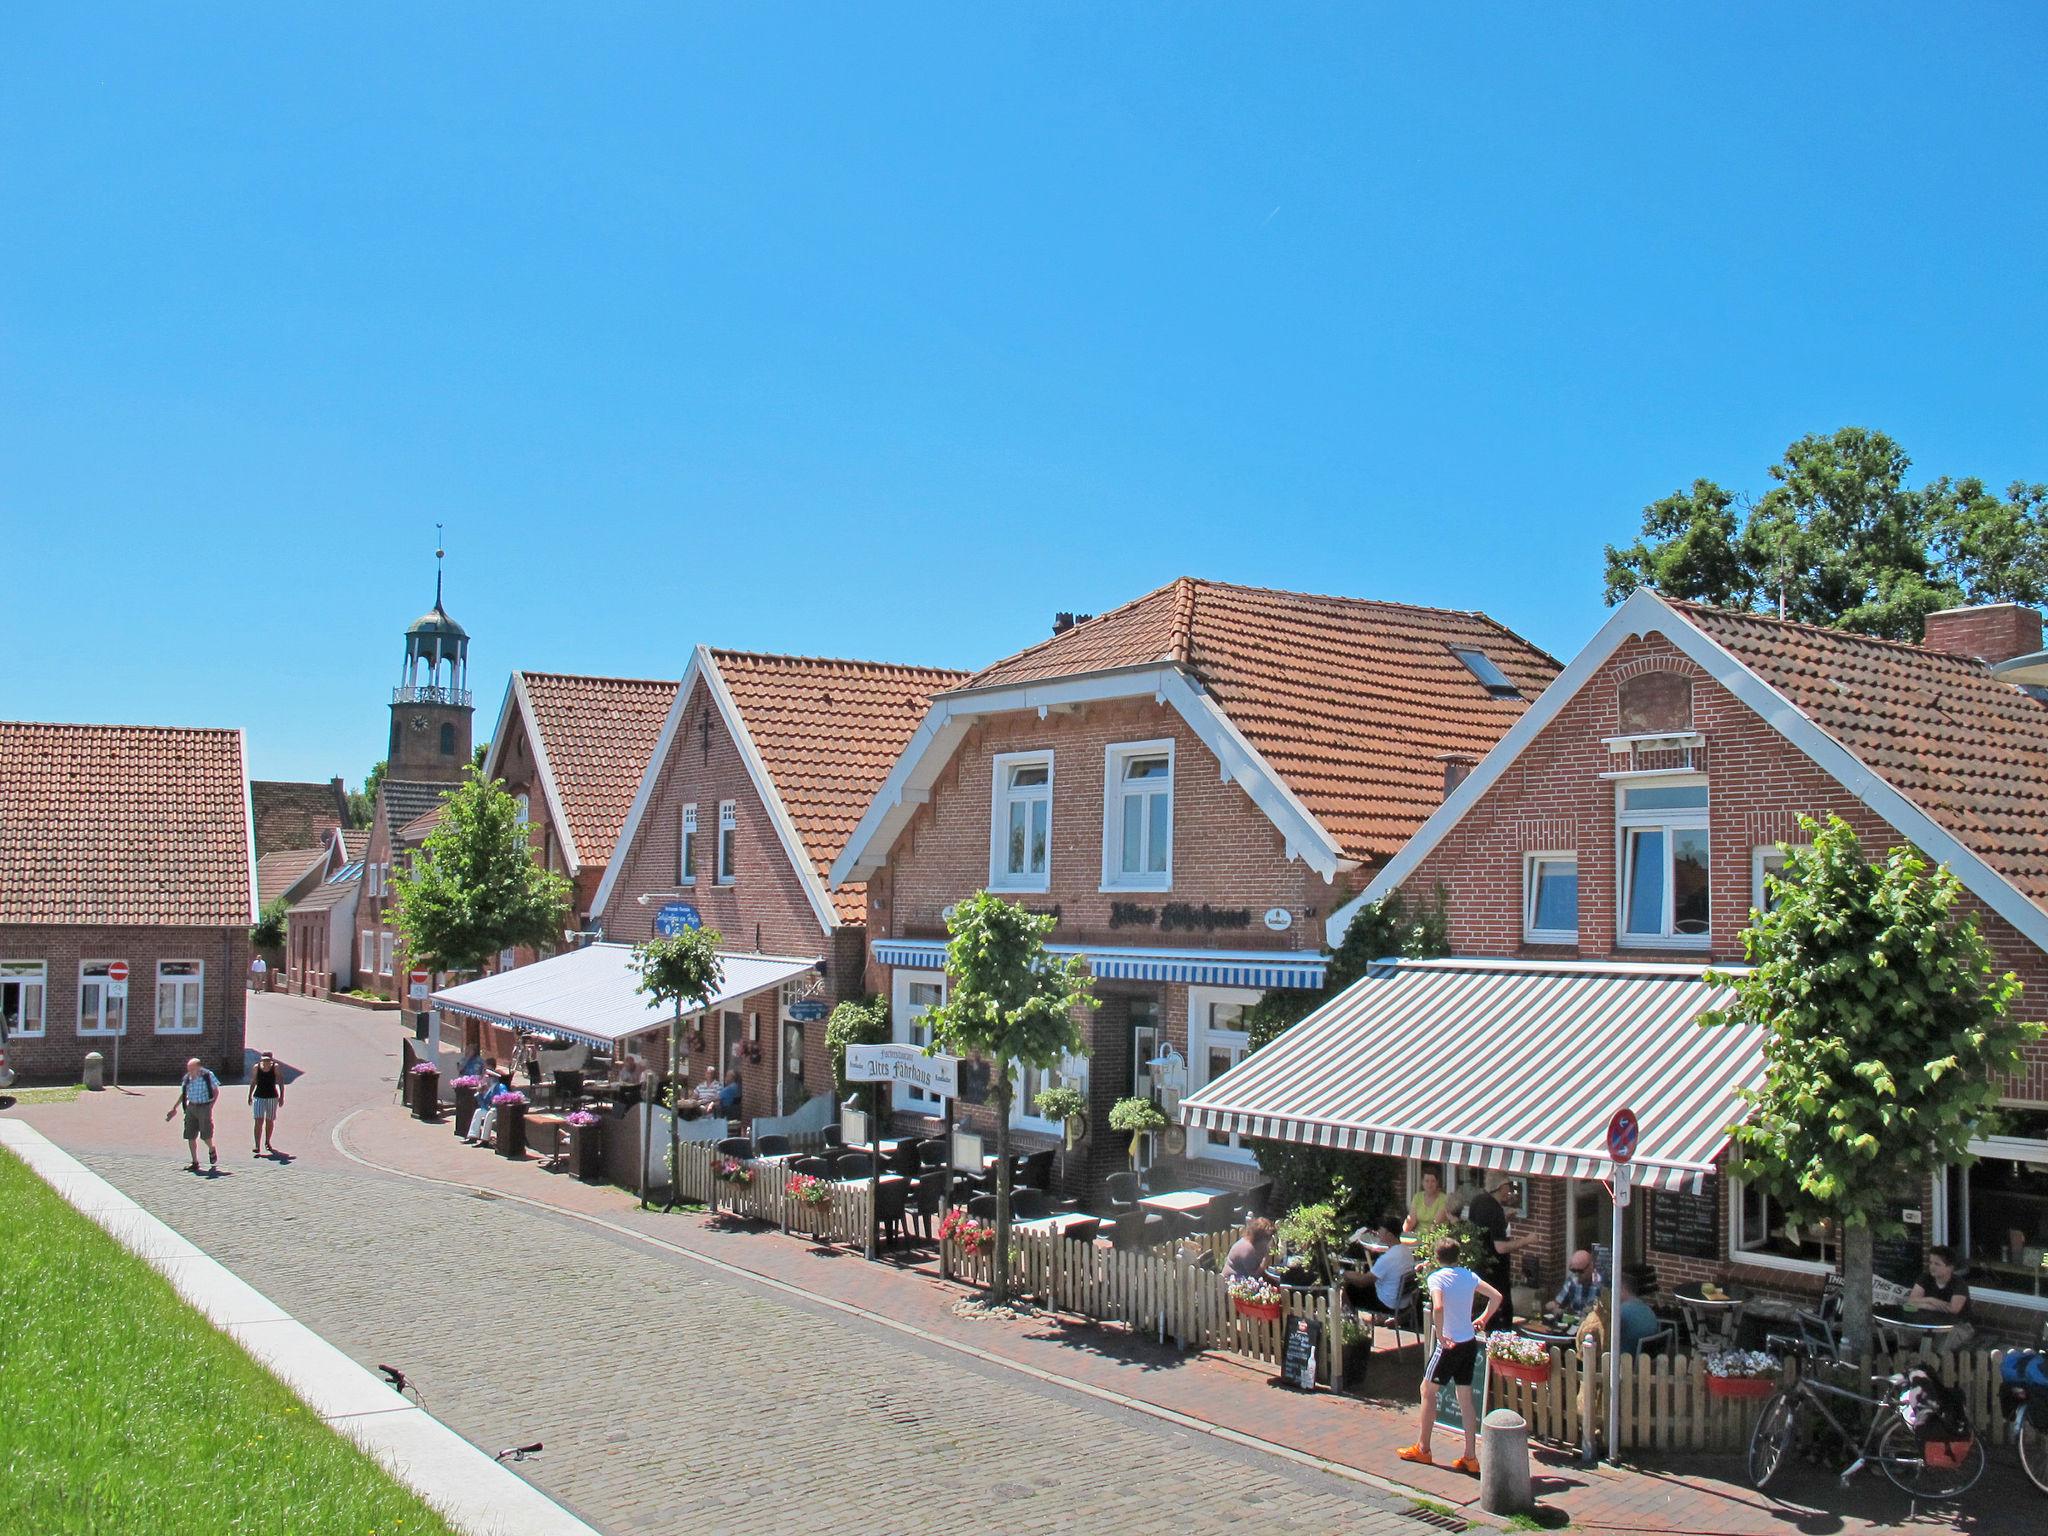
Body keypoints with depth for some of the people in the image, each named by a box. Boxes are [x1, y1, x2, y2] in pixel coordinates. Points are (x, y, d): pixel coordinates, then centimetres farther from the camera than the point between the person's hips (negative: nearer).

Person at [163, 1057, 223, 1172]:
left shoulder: (208, 1075, -9)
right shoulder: (187, 1078, 2)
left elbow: (216, 1091, 1)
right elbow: (183, 1094, 17)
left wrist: (211, 1105, -9)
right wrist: (174, 1108, 17)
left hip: (204, 1107, -4)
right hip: (191, 1107, 4)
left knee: (206, 1135, -8)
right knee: (190, 1136, 1)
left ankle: (212, 1150, 26)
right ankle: (195, 1162, 10)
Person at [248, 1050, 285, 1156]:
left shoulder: (275, 1067, -6)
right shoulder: (257, 1067, -2)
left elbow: (281, 1082, -3)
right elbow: (253, 1082, 11)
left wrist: (281, 1097, -6)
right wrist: (250, 1096, 14)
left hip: (272, 1097, 0)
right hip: (259, 1097, 0)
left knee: (270, 1121, 12)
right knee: (259, 1122, -9)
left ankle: (267, 1142, 33)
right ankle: (257, 1147, -12)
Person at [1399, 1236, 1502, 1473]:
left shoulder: (1436, 1278, -13)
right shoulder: (1469, 1276, 5)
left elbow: (1438, 1307, -29)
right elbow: (1496, 1297, 10)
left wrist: (1440, 1336, -20)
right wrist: (1483, 1319, 17)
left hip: (1449, 1344, -6)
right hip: (1470, 1342, 6)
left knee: (1428, 1390, 10)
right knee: (1465, 1398, 11)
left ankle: (1422, 1449, 17)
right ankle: (1470, 1457, 11)